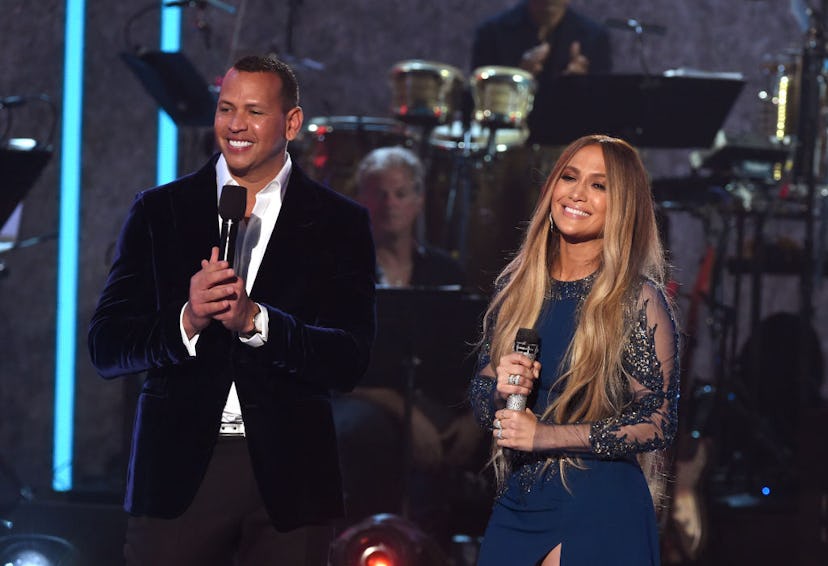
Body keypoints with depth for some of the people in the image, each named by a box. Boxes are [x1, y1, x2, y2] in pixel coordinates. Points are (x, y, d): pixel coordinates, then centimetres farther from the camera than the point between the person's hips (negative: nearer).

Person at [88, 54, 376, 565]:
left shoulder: (339, 223, 5)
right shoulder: (158, 212, 7)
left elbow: (350, 362, -4)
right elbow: (106, 348, 2)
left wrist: (253, 320, -18)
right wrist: (187, 320, -17)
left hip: (288, 475, 0)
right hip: (180, 470, 0)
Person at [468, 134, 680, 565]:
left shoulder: (638, 299, -8)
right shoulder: (516, 286, 7)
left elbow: (658, 424, -11)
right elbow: (479, 397, 13)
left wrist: (545, 436, -15)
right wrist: (500, 391, -11)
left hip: (600, 511, -5)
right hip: (516, 506, 5)